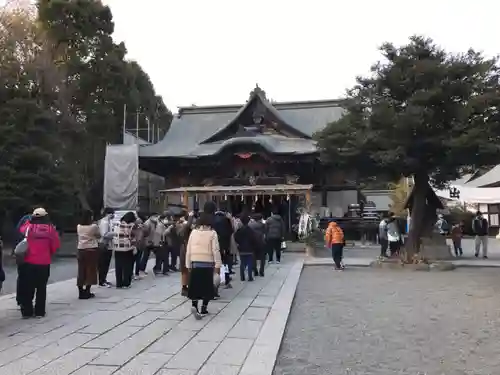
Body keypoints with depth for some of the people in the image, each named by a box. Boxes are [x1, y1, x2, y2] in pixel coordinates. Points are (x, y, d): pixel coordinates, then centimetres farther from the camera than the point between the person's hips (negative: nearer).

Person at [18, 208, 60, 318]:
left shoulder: (28, 226, -4)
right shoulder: (50, 228, -4)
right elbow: (56, 244, -1)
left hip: (29, 262, 0)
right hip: (44, 263, 0)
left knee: (27, 288, 10)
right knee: (41, 288, 9)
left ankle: (27, 311, 13)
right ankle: (39, 311, 11)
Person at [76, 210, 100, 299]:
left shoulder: (78, 226, 2)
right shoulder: (94, 226, -10)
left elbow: (79, 235, 11)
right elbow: (98, 236, 2)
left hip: (81, 250, 4)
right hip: (92, 250, -4)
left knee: (81, 271, 7)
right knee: (90, 270, 3)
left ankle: (81, 292, 10)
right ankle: (87, 292, 5)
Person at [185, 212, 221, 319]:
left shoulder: (194, 232, 3)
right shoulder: (212, 233, -6)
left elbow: (188, 250, 5)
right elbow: (215, 250, -10)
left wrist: (188, 265, 11)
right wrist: (217, 265, -6)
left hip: (195, 263, 3)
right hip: (208, 263, -2)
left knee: (195, 285, 10)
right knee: (207, 286, 9)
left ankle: (194, 306, -8)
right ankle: (203, 309, 12)